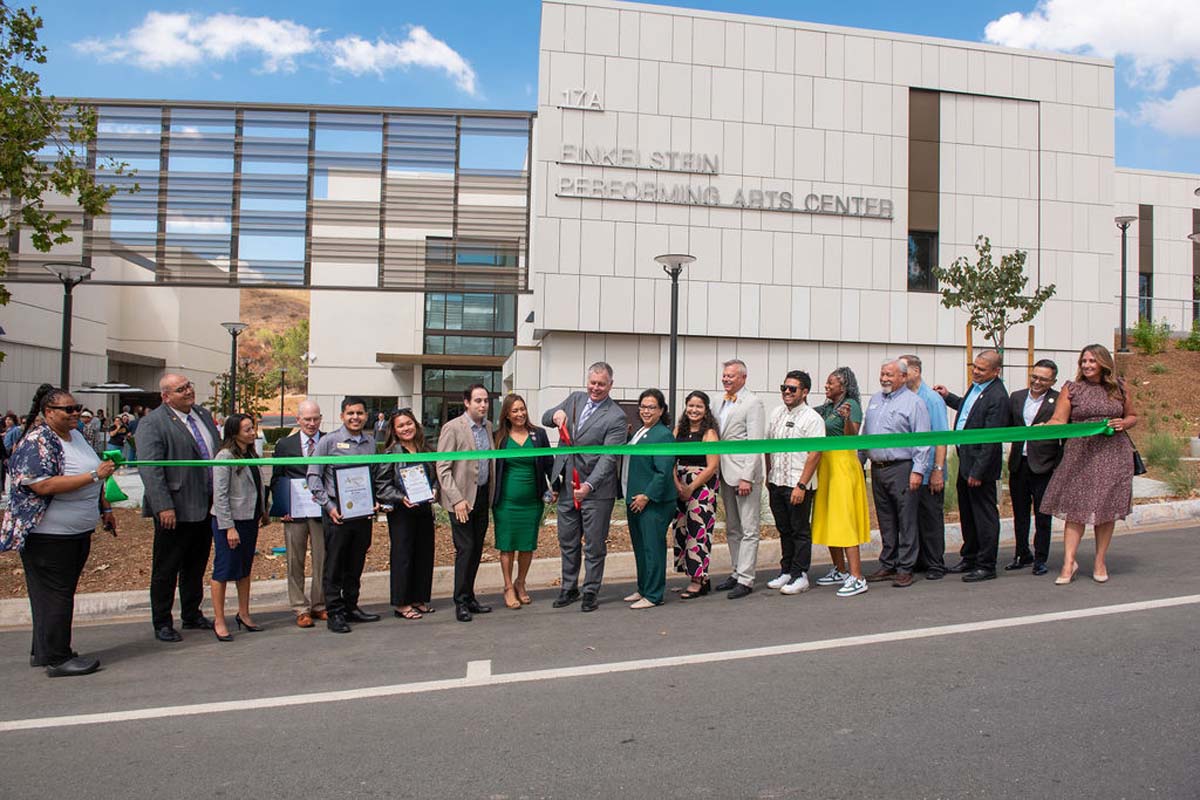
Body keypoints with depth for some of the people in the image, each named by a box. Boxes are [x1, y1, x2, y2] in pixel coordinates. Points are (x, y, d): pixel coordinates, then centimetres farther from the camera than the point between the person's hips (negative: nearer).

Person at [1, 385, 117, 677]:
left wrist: (104, 509, 20)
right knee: (54, 595, -2)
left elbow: (93, 484, 22)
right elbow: (43, 486, -28)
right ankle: (57, 659, 6)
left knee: (61, 593, 16)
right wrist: (94, 475, -28)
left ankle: (43, 652, 28)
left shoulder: (76, 436, 11)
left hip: (79, 532, 9)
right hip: (48, 535, -9)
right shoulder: (36, 442, -17)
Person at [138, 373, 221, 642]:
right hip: (175, 510, -7)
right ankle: (162, 624, 17)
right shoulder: (153, 423, -11)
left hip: (206, 508, 7)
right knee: (166, 569, 5)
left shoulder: (203, 414, 12)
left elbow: (219, 452, 18)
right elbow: (150, 468, -18)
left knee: (196, 565, 18)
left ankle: (192, 615, 31)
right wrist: (163, 506, -24)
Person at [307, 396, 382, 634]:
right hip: (337, 513, -4)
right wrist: (328, 506, -12)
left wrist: (375, 502, 3)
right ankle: (334, 613, 9)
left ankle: (351, 607, 26)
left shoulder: (370, 442, 9)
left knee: (356, 564, 13)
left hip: (364, 512, 4)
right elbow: (313, 476, -5)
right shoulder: (329, 441, -4)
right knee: (334, 565, 1)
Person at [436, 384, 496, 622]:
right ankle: (461, 602, 5)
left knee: (476, 549, 10)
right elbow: (443, 468, -12)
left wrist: (492, 494, 9)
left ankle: (469, 597, 21)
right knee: (465, 548, -5)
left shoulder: (488, 426, 8)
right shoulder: (452, 428, -10)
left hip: (482, 495, 6)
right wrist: (457, 499, -17)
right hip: (462, 497, -6)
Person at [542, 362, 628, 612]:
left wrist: (589, 485, -31)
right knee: (567, 542, 17)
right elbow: (545, 418, 11)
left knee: (594, 545, 7)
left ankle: (591, 592, 21)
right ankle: (569, 589, 32)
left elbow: (608, 458, -19)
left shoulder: (616, 417, -12)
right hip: (567, 487, 6)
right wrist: (556, 414, -14)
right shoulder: (575, 398, 6)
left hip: (596, 490, -5)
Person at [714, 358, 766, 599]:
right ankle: (736, 573, 23)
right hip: (726, 474, 8)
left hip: (744, 474, -8)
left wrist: (747, 477, -19)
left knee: (748, 530, -3)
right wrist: (718, 471, 10)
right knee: (732, 530, 14)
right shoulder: (723, 403, 16)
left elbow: (755, 443, -14)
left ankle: (745, 580, -1)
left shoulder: (752, 403, -9)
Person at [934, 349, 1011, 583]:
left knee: (984, 515, 2)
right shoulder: (976, 385, 7)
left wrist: (977, 472, -21)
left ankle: (986, 566, 12)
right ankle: (970, 558, 32)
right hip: (965, 460, 10)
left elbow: (991, 440, -22)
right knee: (967, 513, 19)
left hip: (980, 464, -9)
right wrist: (948, 397, 18)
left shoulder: (998, 397, -21)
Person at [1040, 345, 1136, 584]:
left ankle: (1100, 562, 17)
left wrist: (1123, 423, -2)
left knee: (1107, 509, 5)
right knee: (1076, 509, -5)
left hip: (1114, 455, 2)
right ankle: (1069, 564, -3)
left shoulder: (1119, 388, 10)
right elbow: (1058, 420, -4)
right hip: (1080, 454, -1)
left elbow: (1133, 416, 20)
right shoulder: (1071, 389, 4)